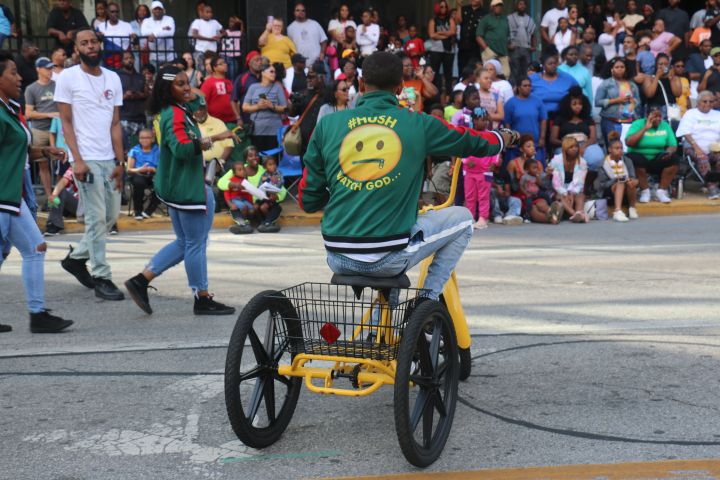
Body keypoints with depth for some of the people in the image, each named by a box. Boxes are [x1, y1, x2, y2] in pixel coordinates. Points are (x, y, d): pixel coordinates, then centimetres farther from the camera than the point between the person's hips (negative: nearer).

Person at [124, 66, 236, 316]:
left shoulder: (175, 112, 14)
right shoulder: (175, 115, -18)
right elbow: (182, 148, -33)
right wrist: (213, 139, -37)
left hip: (177, 187, 11)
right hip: (185, 189, -11)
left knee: (184, 243, 17)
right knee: (195, 243, -1)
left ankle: (141, 280, 12)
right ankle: (202, 299, 9)